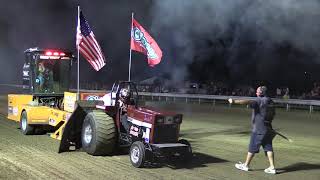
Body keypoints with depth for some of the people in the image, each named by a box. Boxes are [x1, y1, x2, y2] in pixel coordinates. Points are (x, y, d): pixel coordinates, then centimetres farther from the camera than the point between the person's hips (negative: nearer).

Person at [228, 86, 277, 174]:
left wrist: (234, 101, -35)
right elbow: (273, 114, 18)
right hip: (268, 128, 7)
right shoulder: (270, 101, 11)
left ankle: (246, 165, 16)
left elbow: (247, 102, -28)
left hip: (258, 129, -7)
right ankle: (272, 167, 4)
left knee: (252, 147, 4)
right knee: (268, 147, 7)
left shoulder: (259, 101, -13)